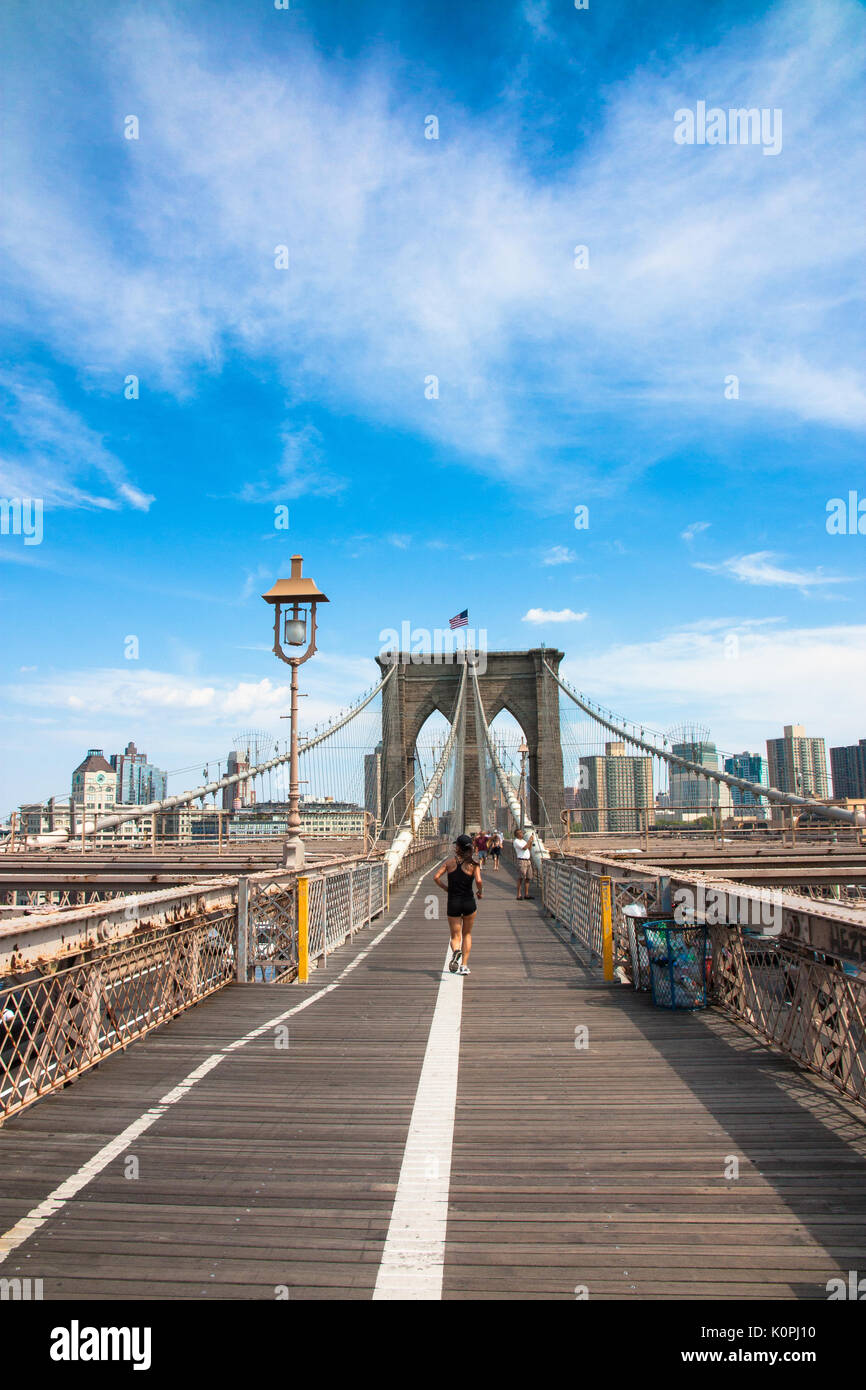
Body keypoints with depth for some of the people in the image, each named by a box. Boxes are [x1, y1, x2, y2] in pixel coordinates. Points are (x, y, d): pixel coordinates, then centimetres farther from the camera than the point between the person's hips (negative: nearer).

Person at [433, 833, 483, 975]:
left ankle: (456, 951, -25)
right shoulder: (473, 864, -5)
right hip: (469, 902, 0)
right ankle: (464, 965, 15)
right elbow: (478, 881, -20)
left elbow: (436, 877, -8)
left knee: (455, 936, 9)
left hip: (453, 903, 0)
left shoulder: (450, 862, 0)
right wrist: (480, 892, 0)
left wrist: (445, 888, 7)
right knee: (467, 934, 20)